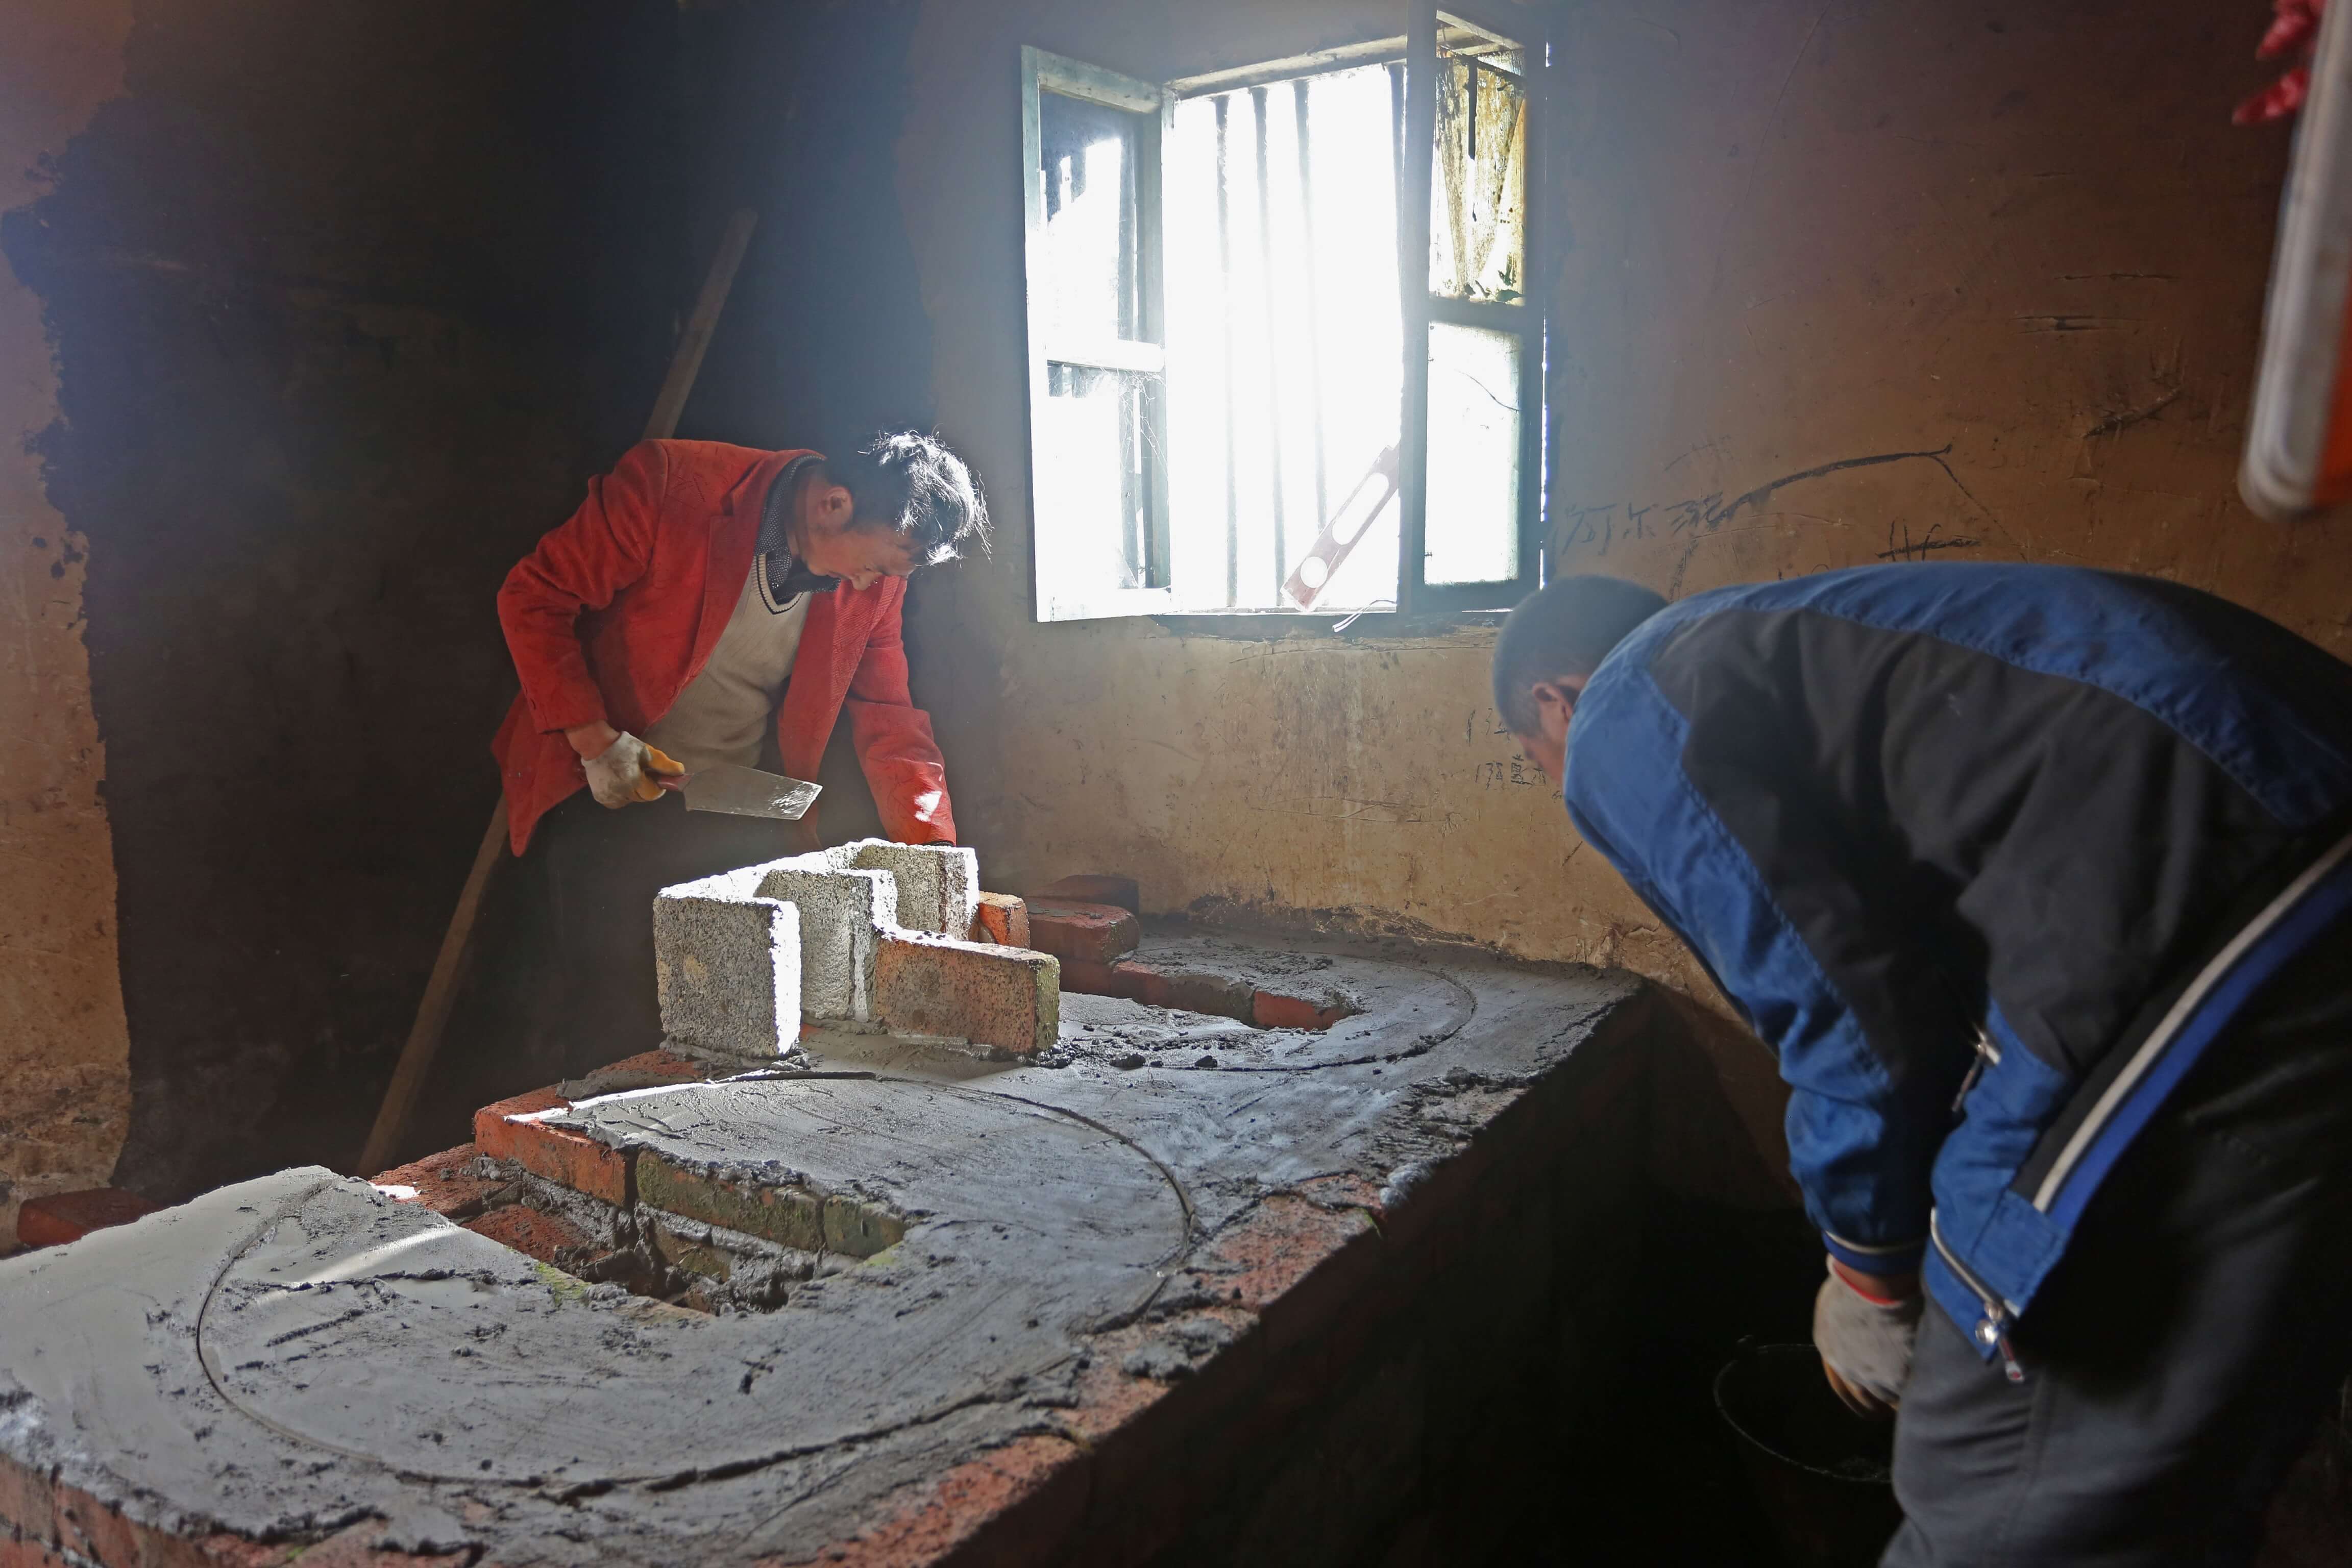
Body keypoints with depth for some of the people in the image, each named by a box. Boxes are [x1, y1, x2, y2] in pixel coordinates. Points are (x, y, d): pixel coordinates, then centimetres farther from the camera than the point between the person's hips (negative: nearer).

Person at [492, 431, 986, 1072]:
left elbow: (890, 723, 2)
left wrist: (935, 854, -8)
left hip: (740, 814, 4)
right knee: (615, 1025, -4)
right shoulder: (670, 484, -19)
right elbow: (534, 597, -11)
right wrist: (593, 740, -18)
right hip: (610, 796, -4)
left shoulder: (875, 582, -5)